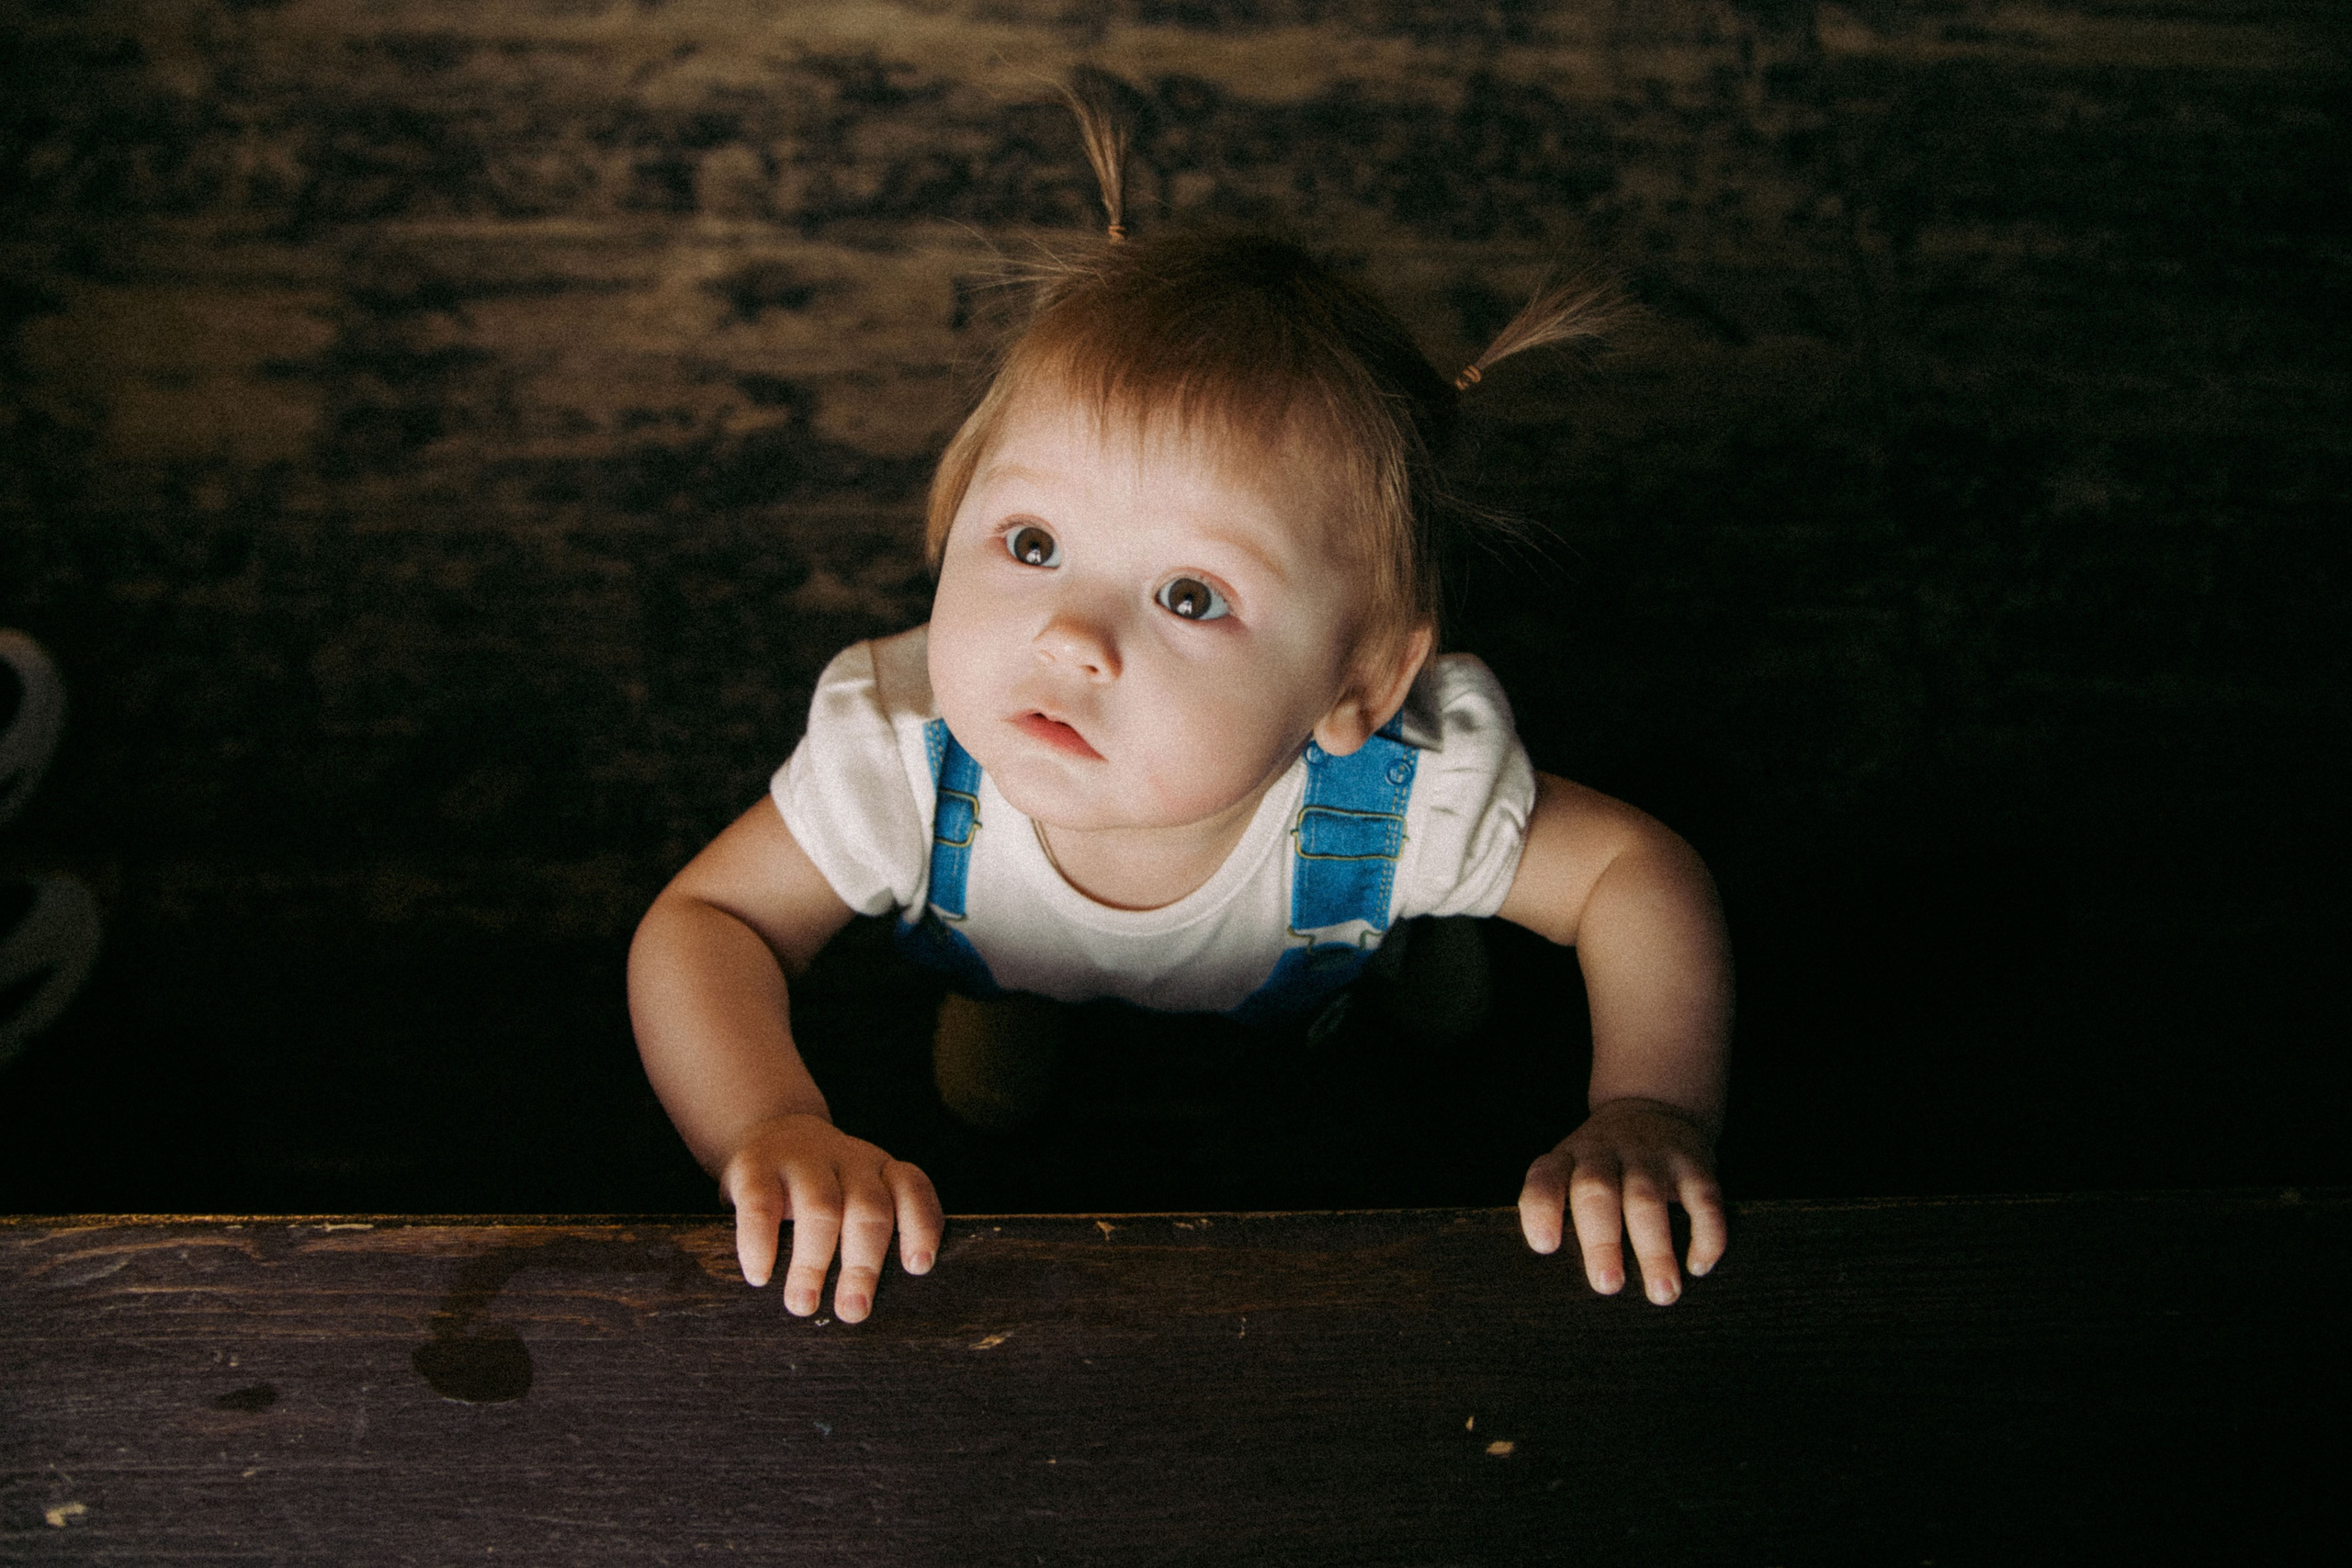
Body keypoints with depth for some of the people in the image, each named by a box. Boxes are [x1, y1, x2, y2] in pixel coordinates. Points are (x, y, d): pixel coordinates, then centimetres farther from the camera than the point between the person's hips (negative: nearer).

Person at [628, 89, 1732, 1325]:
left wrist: (1651, 1115, -47)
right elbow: (700, 924, -37)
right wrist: (770, 1129, -59)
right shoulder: (902, 758, -47)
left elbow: (1638, 872, -30)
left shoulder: (1397, 800, -46)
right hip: (1017, 988, 0)